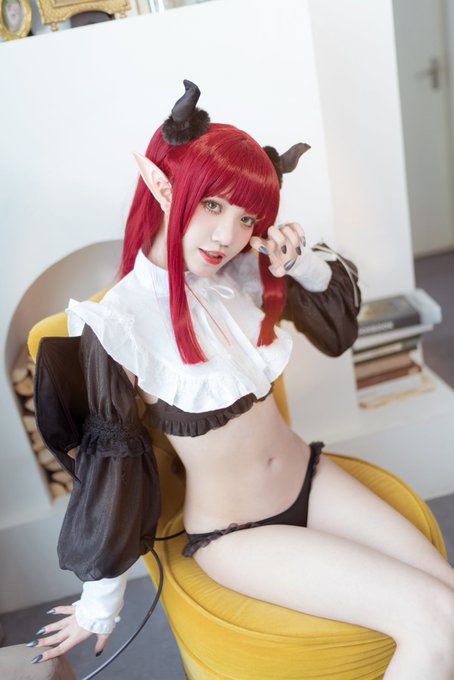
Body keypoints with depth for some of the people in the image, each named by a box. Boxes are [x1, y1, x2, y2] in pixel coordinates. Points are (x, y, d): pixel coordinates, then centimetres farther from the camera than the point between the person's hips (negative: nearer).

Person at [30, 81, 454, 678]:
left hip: (309, 478, 6)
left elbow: (338, 327, 9)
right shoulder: (119, 322, -22)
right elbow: (109, 461, -12)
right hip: (232, 533, -5)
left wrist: (303, 263, -13)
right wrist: (100, 605, -2)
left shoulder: (243, 270, -7)